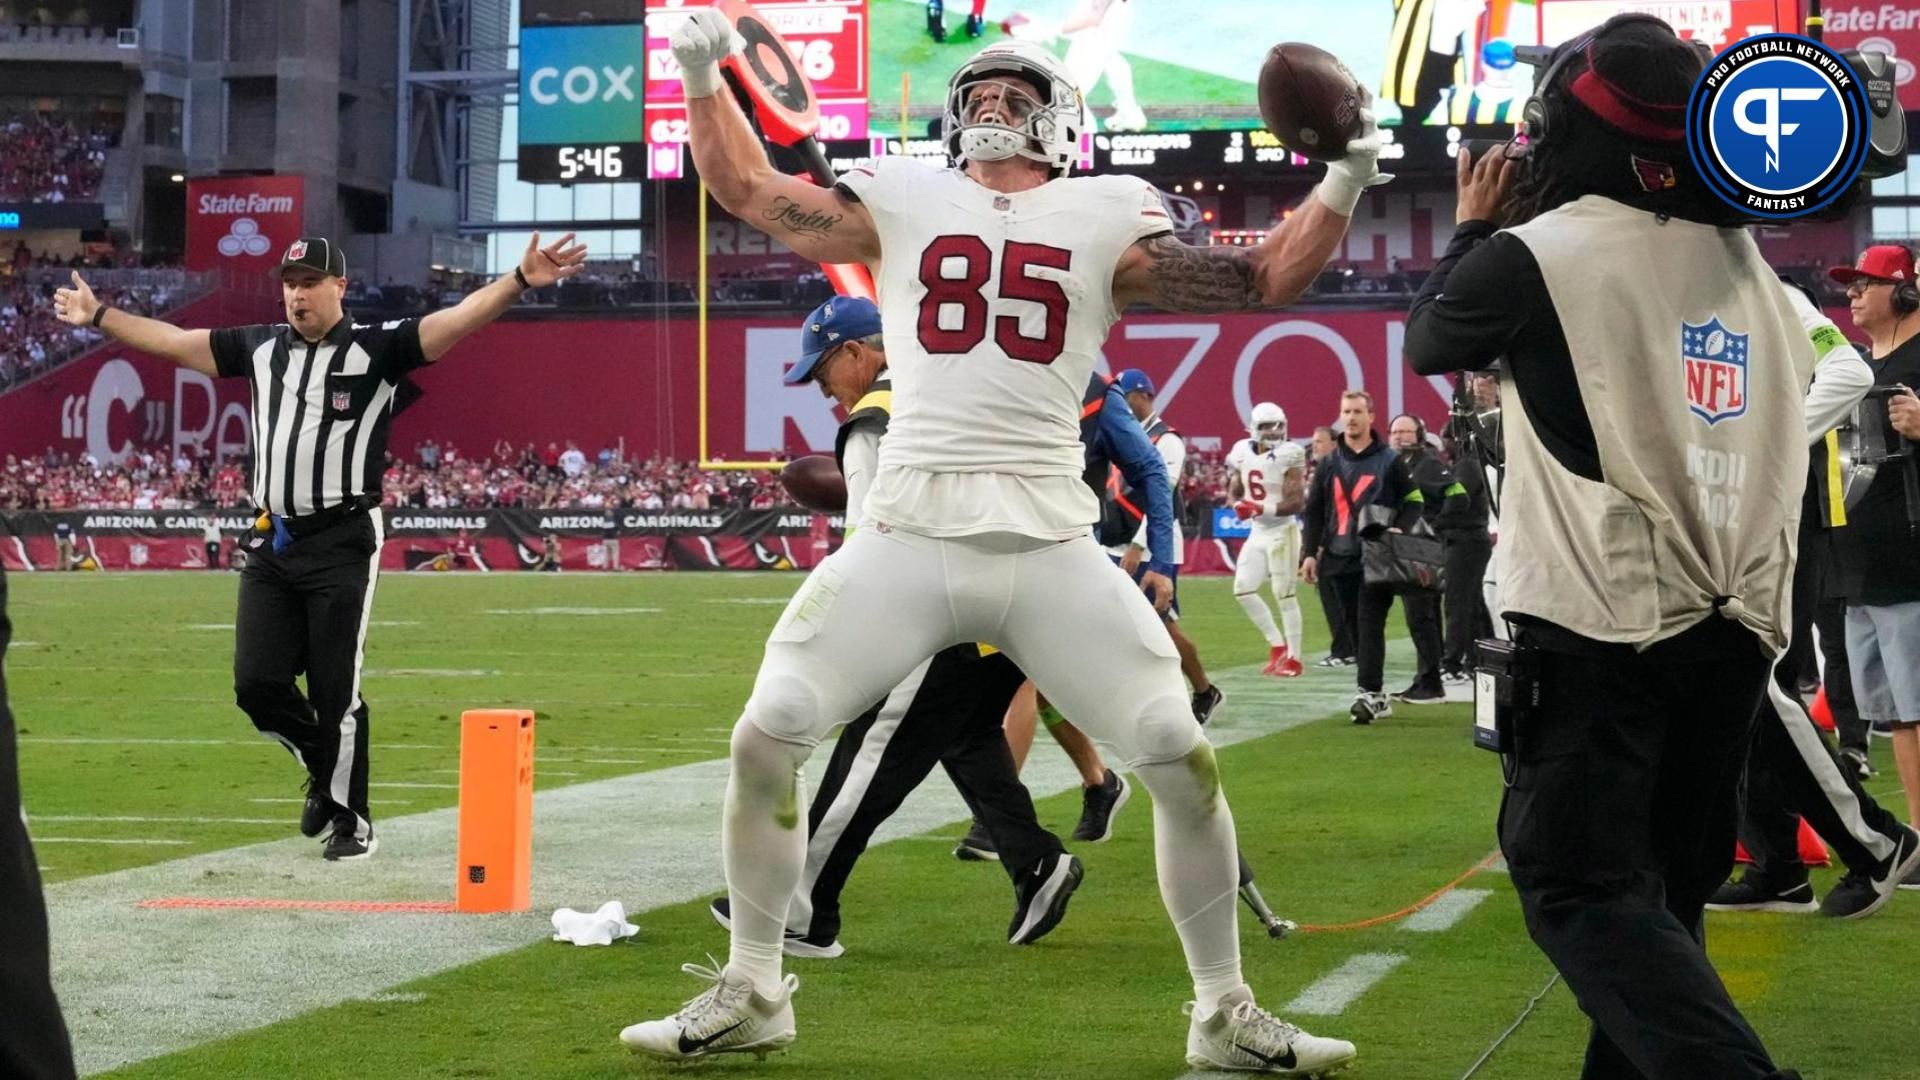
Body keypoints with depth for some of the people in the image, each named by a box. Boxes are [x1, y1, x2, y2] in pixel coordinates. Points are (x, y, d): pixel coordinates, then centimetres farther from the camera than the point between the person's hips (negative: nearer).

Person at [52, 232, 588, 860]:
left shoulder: (377, 349, -3)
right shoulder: (261, 348, 13)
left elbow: (460, 319, -15)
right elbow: (173, 342, 24)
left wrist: (520, 281, -29)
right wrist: (99, 317, 29)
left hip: (342, 543, -5)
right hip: (270, 544, 5)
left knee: (336, 691, -3)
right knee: (257, 684, 1)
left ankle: (351, 821, 11)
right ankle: (323, 767, 28)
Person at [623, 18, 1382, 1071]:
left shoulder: (1105, 224, 9)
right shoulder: (902, 205, 12)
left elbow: (1263, 281, 9)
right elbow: (746, 189, 19)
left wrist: (1343, 183, -2)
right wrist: (704, 73, 9)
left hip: (1050, 548, 0)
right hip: (906, 539, 1)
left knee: (1183, 761, -6)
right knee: (764, 737, -7)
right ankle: (750, 994, 11)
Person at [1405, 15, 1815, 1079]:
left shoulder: (1536, 255, -8)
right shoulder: (1747, 264, 11)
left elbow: (1429, 345, 9)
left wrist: (1473, 229, 26)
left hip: (1604, 624, -6)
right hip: (1737, 624, 6)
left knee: (1582, 889, -7)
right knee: (1661, 888, 14)